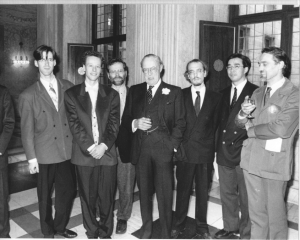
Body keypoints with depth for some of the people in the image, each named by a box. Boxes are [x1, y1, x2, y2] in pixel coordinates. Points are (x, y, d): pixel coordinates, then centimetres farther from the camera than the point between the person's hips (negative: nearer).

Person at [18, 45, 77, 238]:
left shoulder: (68, 87, 3)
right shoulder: (28, 95, -3)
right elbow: (27, 130, -2)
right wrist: (31, 158, -4)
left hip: (68, 150, 3)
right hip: (45, 154, -2)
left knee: (68, 190, 13)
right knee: (45, 195, 13)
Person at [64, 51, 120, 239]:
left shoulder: (112, 94, 8)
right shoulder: (71, 94, 5)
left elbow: (114, 124, 1)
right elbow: (74, 124, -3)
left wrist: (103, 146, -12)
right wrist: (90, 147, -12)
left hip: (107, 153, 1)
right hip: (84, 154, 0)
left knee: (107, 198, 6)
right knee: (87, 197, 10)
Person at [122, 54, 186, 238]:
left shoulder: (174, 92, 5)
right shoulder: (135, 91, 13)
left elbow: (180, 122, 2)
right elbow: (125, 119, 13)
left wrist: (173, 146, -7)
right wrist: (135, 123, -9)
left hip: (163, 149, -2)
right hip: (140, 149, 3)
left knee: (165, 194, 2)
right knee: (144, 192, 13)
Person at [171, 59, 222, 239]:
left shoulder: (216, 97, 5)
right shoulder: (181, 95, 3)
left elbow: (216, 125, 5)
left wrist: (212, 147, -2)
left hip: (206, 152, 1)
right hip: (185, 151, 0)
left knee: (203, 192, 11)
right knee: (182, 190, 9)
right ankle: (179, 225, 26)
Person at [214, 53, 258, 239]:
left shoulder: (256, 92, -7)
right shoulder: (224, 93, 12)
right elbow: (221, 121, 11)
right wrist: (218, 147, 7)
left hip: (244, 154, -5)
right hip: (224, 153, 6)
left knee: (246, 198, 8)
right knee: (227, 194, 18)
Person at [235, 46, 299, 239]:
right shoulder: (257, 93, 11)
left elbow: (282, 128, -20)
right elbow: (241, 123, 11)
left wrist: (251, 129, -6)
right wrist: (244, 113, -12)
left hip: (275, 162, -5)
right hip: (252, 160, 5)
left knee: (275, 216, 8)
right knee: (256, 213, 15)